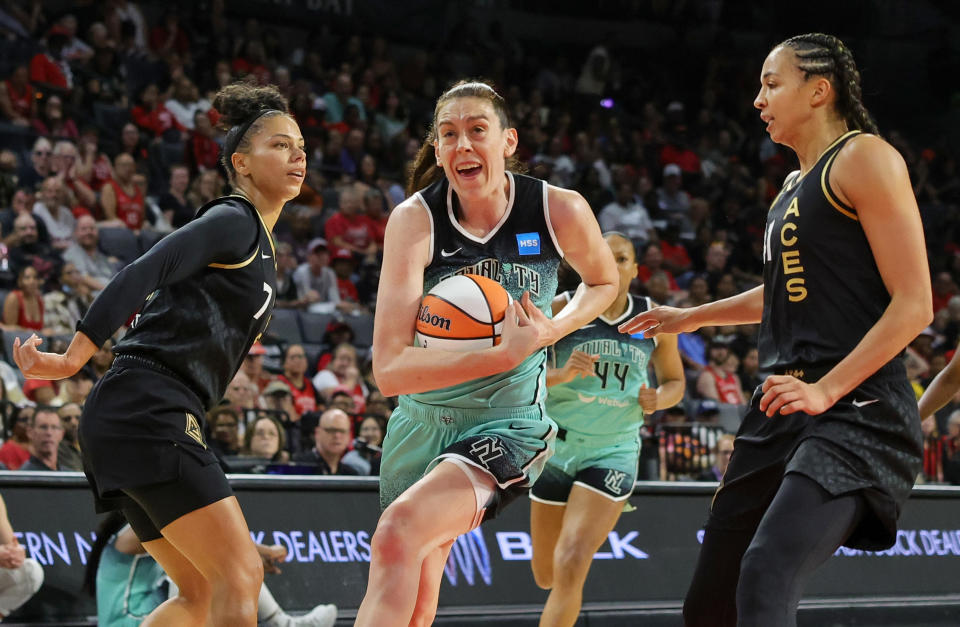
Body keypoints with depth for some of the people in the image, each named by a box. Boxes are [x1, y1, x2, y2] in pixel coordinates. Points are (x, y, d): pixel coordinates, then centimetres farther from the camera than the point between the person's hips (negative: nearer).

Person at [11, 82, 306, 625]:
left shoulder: (258, 240, 22)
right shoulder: (234, 222, -7)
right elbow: (141, 276, -20)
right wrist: (74, 358, -30)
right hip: (149, 413, -10)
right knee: (240, 576, -16)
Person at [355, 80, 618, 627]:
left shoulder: (560, 210, -12)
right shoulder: (415, 219, -15)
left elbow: (605, 283, 12)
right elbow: (390, 369, -23)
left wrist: (552, 331, -9)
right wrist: (505, 352, -32)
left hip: (507, 424, -2)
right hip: (422, 421, 2)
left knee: (400, 530, -28)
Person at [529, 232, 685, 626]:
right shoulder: (561, 309, -6)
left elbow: (675, 380, 15)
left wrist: (659, 399, -8)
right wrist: (561, 375, -28)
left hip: (613, 453, -1)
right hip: (557, 447, 1)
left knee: (570, 568, -19)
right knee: (546, 576, 13)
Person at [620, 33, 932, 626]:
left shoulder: (866, 158, -5)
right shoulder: (795, 187, 22)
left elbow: (914, 304, -13)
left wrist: (826, 389, -21)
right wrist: (694, 316, 47)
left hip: (857, 410, -9)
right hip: (783, 410, 9)